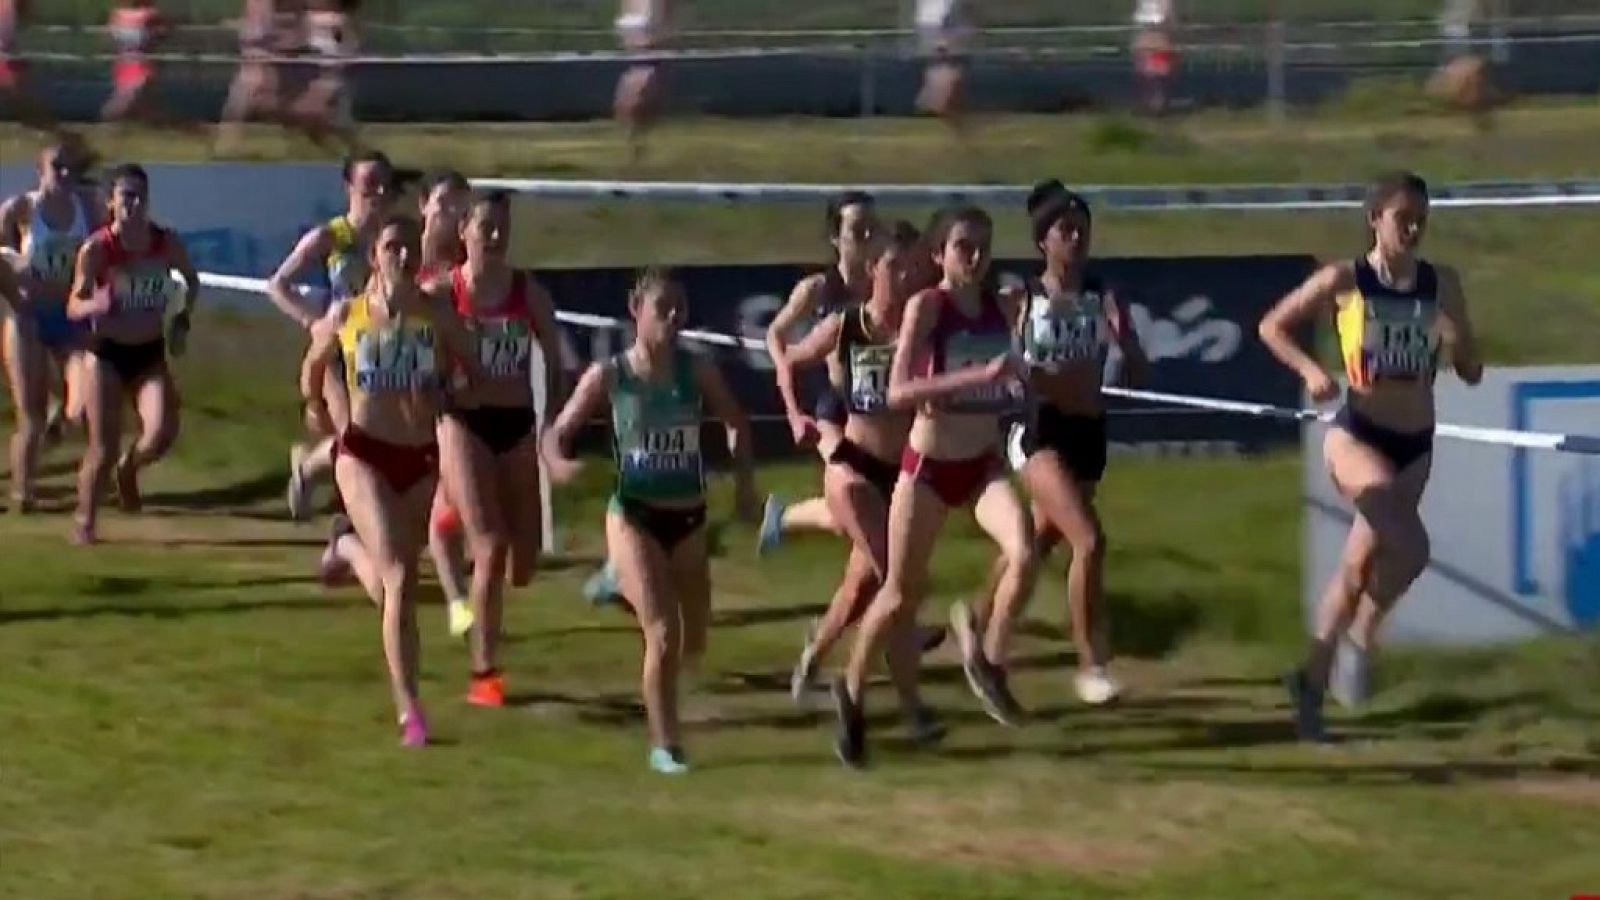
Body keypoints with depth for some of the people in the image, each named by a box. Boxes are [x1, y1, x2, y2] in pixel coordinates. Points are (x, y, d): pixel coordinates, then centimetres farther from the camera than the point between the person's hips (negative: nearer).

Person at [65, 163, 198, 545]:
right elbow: (73, 307, -18)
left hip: (150, 354, 3)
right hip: (106, 354, -3)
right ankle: (84, 522, 16)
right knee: (104, 448, -5)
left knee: (162, 432, -17)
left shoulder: (167, 243, -6)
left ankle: (129, 469, 18)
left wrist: (183, 320, 2)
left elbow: (192, 281, 15)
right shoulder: (96, 249, -16)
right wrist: (95, 305, -40)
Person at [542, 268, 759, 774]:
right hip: (634, 518, -3)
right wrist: (557, 464, -26)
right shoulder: (609, 376, -9)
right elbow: (558, 432, -4)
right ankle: (665, 745, 3)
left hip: (688, 518, 3)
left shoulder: (697, 372, -4)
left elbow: (736, 423, 12)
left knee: (692, 646, 11)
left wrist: (743, 478, -1)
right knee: (663, 634, -12)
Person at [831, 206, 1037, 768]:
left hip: (984, 463, 3)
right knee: (901, 594, 9)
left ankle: (989, 662, -3)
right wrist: (978, 375, -34)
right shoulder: (925, 306, -15)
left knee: (1024, 554, -25)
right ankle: (852, 691, 35)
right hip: (929, 466, -3)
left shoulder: (1003, 308, 0)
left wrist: (1017, 381, -1)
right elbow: (898, 391, -27)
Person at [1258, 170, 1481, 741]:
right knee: (1411, 548, -27)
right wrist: (1310, 371, -13)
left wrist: (1456, 342, -15)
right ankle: (1361, 636, -5)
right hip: (1356, 435, -4)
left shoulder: (1442, 285, 2)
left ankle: (1312, 681, 26)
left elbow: (1473, 373, 6)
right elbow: (1271, 326, 3)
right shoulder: (1345, 281, -6)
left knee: (1362, 566, 11)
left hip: (1415, 447, 4)